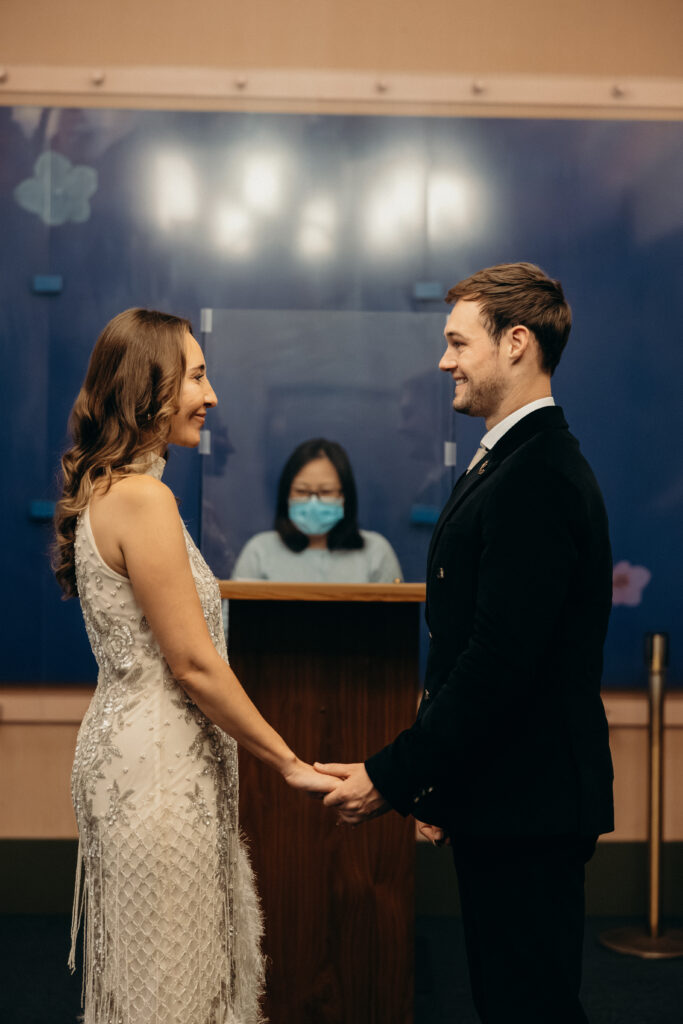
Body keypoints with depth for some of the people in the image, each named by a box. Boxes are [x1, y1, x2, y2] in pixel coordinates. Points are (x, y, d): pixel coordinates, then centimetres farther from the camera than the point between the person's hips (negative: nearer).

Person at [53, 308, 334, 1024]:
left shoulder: (104, 488, 10)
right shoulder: (143, 497, -20)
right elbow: (194, 664, -20)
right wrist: (289, 762, -10)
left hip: (127, 743, 10)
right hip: (158, 764, -10)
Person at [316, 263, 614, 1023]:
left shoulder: (537, 478, -20)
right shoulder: (512, 462, 14)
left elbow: (500, 664, -26)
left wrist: (391, 777, -19)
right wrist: (430, 779, 12)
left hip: (526, 804, -10)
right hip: (504, 797, 10)